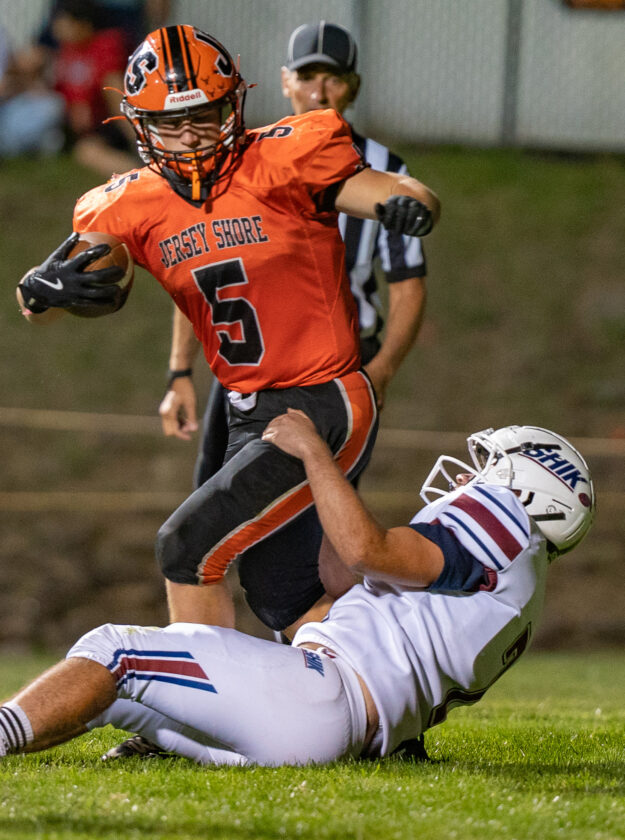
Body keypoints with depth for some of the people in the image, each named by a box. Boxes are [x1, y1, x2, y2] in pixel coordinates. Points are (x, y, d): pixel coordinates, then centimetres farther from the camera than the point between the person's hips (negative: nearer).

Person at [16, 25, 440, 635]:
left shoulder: (282, 163, -14)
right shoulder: (134, 207, 1)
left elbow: (404, 195, -14)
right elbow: (35, 307, -1)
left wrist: (407, 205, -38)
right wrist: (44, 289, -25)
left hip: (324, 409, -7)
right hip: (249, 417, 7)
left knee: (188, 547, -13)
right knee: (281, 606, 14)